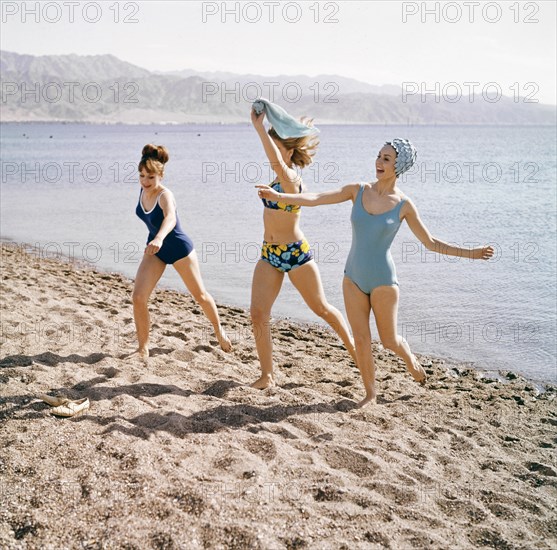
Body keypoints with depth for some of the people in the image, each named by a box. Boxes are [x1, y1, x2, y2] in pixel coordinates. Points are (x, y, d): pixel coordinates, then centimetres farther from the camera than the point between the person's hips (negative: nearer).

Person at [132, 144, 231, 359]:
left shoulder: (165, 195, -28)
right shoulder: (143, 191, -7)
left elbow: (170, 218, -50)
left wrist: (159, 238, -70)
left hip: (179, 248, -6)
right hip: (155, 250, 6)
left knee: (199, 294, 13)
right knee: (138, 298, -9)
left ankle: (219, 329, 39)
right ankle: (143, 348, 5)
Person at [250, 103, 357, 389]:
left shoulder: (291, 179, -19)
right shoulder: (279, 175, 5)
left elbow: (276, 161, -39)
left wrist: (259, 126, -35)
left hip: (295, 253, -7)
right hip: (269, 254, 7)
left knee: (322, 308, 10)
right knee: (257, 314, -4)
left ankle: (353, 348, 33)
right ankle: (266, 376, 6)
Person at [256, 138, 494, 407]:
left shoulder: (404, 205, -8)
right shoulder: (358, 191, -2)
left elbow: (431, 243, 0)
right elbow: (315, 198, -10)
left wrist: (469, 253, -6)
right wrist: (278, 195, -21)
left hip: (383, 279, -3)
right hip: (353, 277, 3)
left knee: (388, 340, 10)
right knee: (361, 340, 6)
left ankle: (410, 358, 45)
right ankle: (370, 393, 24)